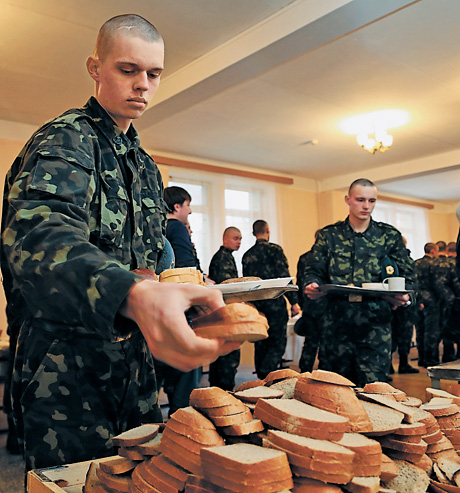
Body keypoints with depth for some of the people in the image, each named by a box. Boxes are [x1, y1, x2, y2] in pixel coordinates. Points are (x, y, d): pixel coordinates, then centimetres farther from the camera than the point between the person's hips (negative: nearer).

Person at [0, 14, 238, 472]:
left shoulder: (146, 167, 15)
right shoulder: (64, 141, -12)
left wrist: (176, 290, 2)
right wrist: (132, 295, -53)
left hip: (133, 364, 8)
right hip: (67, 368, -7)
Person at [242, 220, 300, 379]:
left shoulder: (247, 255, 12)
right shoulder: (274, 249, -6)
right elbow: (284, 277, -11)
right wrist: (294, 302, -8)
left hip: (255, 304, 6)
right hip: (274, 303, -6)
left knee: (260, 343, 11)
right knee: (278, 342, -1)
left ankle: (262, 379, 14)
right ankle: (267, 375, -15)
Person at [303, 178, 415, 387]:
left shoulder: (389, 235, 11)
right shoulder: (329, 235, 10)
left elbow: (407, 275, 9)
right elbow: (314, 270, 7)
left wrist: (403, 295, -12)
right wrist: (312, 286, -15)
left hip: (375, 323, 0)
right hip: (336, 321, 1)